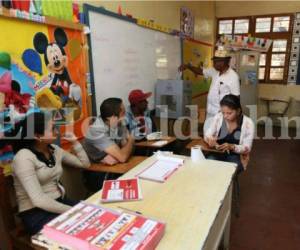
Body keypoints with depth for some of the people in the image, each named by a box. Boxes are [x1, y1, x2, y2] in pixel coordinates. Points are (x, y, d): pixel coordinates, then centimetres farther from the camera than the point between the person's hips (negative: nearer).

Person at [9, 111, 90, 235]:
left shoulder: (54, 149, 5)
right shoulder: (24, 157, -16)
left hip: (60, 202, 7)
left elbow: (85, 164, 15)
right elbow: (39, 200, -24)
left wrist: (75, 142, 4)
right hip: (35, 213, -6)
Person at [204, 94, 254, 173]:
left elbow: (247, 148, -10)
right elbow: (207, 135, 2)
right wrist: (210, 140, -23)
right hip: (217, 153, 2)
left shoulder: (247, 123, -12)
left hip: (236, 156, -2)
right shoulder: (218, 117, -5)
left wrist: (232, 147, -30)